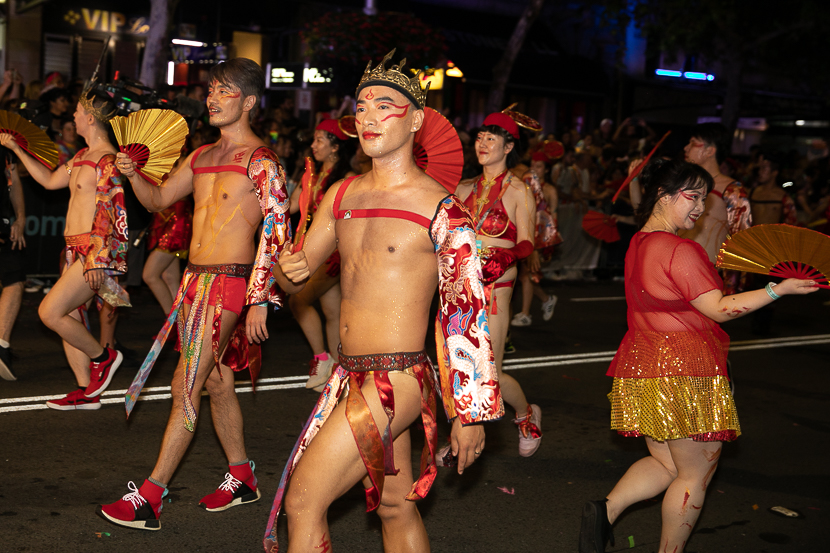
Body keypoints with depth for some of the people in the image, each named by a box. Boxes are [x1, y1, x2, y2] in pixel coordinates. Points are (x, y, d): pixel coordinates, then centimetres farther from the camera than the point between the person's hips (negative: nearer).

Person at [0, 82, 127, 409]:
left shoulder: (108, 160, -14)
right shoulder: (83, 156, 15)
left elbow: (109, 214, -19)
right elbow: (50, 180, 28)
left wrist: (96, 260, -23)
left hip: (95, 249, -10)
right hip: (76, 250, 10)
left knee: (50, 311, -11)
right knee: (70, 317, 10)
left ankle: (103, 356, 7)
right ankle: (87, 391, 18)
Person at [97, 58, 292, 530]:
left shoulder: (262, 162, -9)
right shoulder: (202, 157, 15)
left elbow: (276, 235, -14)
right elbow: (159, 199, 24)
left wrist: (260, 302, -18)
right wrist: (134, 175, 2)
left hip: (230, 283, -8)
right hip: (196, 279, 8)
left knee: (186, 389, -8)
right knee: (217, 382, 14)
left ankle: (149, 498, -4)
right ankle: (242, 478, 28)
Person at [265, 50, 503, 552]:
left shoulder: (441, 210, -12)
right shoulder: (342, 195, 8)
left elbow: (467, 315, -11)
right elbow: (301, 267, 18)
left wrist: (472, 414, -11)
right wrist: (293, 269, -8)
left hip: (396, 380, -7)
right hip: (352, 377, 7)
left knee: (303, 500, -7)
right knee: (396, 507, 17)